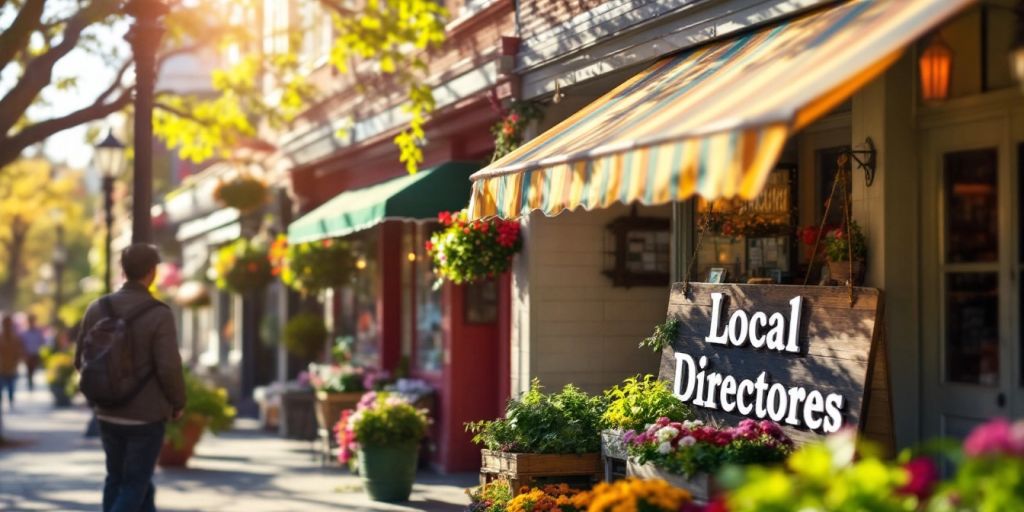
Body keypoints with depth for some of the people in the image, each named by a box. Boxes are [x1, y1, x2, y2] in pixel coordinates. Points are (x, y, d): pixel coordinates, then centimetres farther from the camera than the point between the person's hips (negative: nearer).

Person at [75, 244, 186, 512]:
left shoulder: (97, 309, -1)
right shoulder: (159, 315, -16)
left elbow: (82, 360, 5)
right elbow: (169, 368, -20)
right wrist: (178, 403, -1)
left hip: (108, 413, 5)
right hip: (146, 416, -5)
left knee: (117, 479, 19)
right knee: (134, 486, 3)